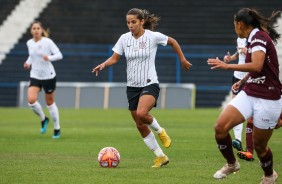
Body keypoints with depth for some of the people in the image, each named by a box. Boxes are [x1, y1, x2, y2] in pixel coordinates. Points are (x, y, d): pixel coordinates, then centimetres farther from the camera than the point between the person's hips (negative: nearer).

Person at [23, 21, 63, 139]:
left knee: (50, 102, 7)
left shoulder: (47, 42, -12)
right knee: (31, 100, -17)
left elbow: (59, 55, -13)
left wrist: (49, 57, -31)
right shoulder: (29, 43, 2)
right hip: (35, 76, 3)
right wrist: (28, 63, 1)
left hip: (48, 76, -3)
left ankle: (57, 128, 24)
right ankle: (43, 119, 11)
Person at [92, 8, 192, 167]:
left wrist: (183, 60, 12)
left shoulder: (153, 36, -9)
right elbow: (114, 58, 4)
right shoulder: (124, 38, 0)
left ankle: (160, 131, 0)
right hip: (132, 87, 5)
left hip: (150, 84, -5)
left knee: (141, 114, -32)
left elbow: (172, 42, 7)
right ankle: (161, 157, 20)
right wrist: (103, 65, -15)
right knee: (140, 126, 6)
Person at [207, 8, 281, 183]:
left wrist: (227, 65, -26)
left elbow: (257, 66, -32)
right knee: (220, 127, -9)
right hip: (248, 94, 8)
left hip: (267, 100, -8)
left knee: (259, 145, 5)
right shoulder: (254, 38, 12)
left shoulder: (259, 36, -16)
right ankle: (232, 164, 13)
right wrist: (242, 81, 36)